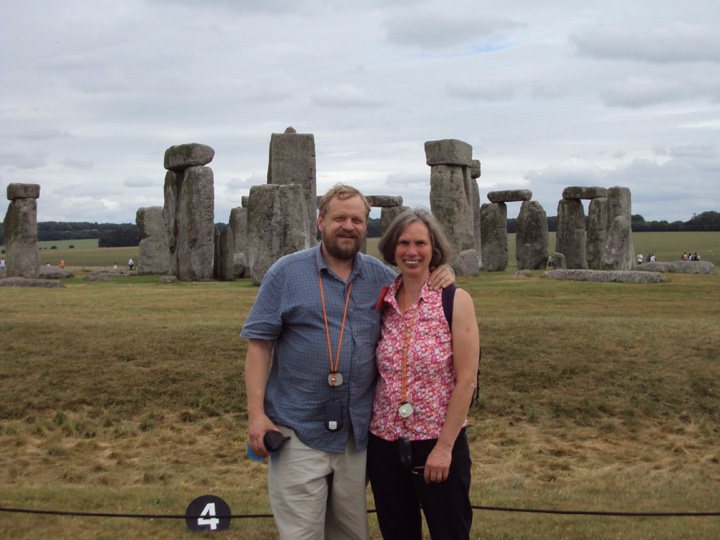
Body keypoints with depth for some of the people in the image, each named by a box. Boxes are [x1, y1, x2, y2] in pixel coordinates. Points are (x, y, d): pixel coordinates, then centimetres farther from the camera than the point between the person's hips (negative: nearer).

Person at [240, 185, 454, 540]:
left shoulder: (378, 275, 8)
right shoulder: (286, 273, -2)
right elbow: (259, 344, -4)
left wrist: (438, 280, -2)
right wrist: (256, 414, -12)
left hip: (357, 431, 4)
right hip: (298, 431, -4)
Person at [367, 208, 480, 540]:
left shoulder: (455, 301, -8)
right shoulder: (382, 303, 3)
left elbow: (466, 381, -11)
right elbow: (373, 373, 11)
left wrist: (444, 447, -12)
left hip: (439, 442, -4)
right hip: (385, 441, 4)